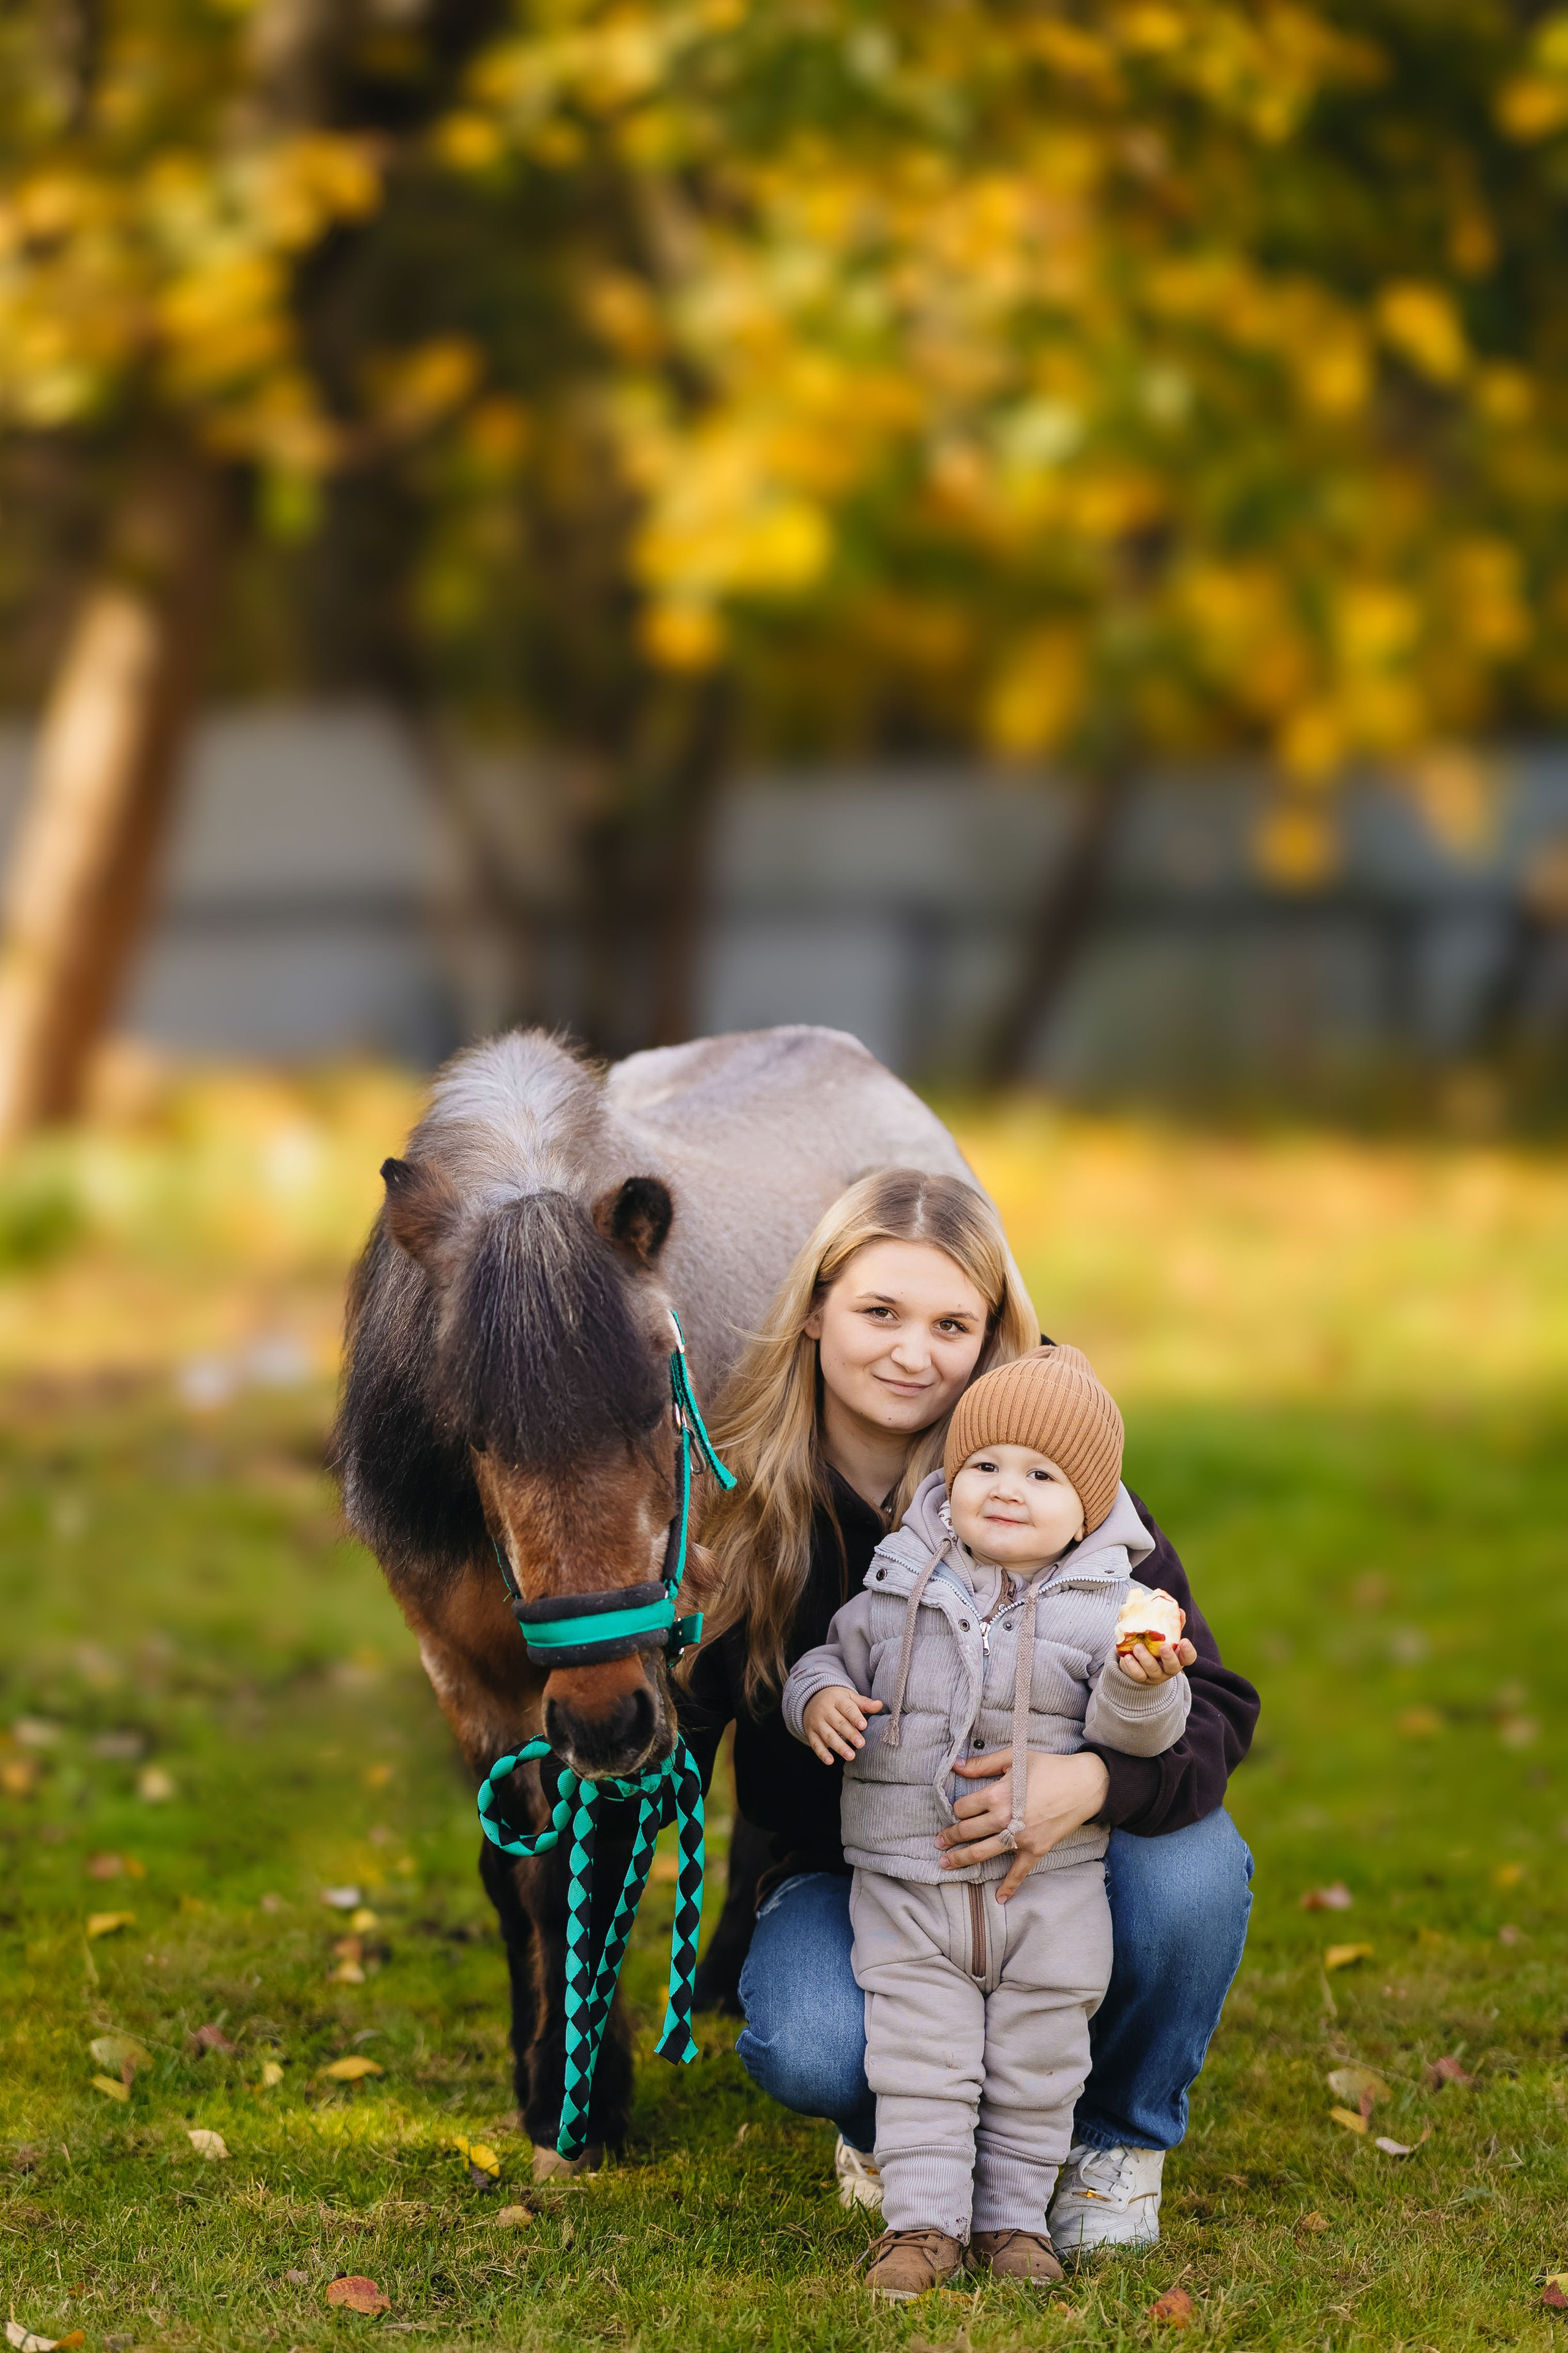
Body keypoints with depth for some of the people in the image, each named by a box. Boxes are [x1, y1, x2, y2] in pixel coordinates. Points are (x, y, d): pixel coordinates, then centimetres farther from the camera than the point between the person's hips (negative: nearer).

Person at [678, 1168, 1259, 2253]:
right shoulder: (737, 1499, -10)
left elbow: (1212, 1711, -20)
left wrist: (1094, 1781, -42)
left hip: (1046, 1865, 1)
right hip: (842, 1871, 0)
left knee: (1193, 1875, -33)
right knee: (808, 2049, -34)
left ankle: (1120, 2141, 1)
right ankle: (891, 2123, 8)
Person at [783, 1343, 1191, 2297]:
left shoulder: (1107, 1608, -5)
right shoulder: (898, 1593, 1)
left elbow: (1135, 1732, -11)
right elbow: (834, 1655, 12)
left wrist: (1142, 1684, -33)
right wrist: (820, 1697, -10)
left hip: (1051, 1886, -1)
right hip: (906, 1879, 1)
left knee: (1036, 2061, 7)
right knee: (920, 2056, 1)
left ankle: (1015, 2214, 21)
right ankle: (924, 2219, 8)